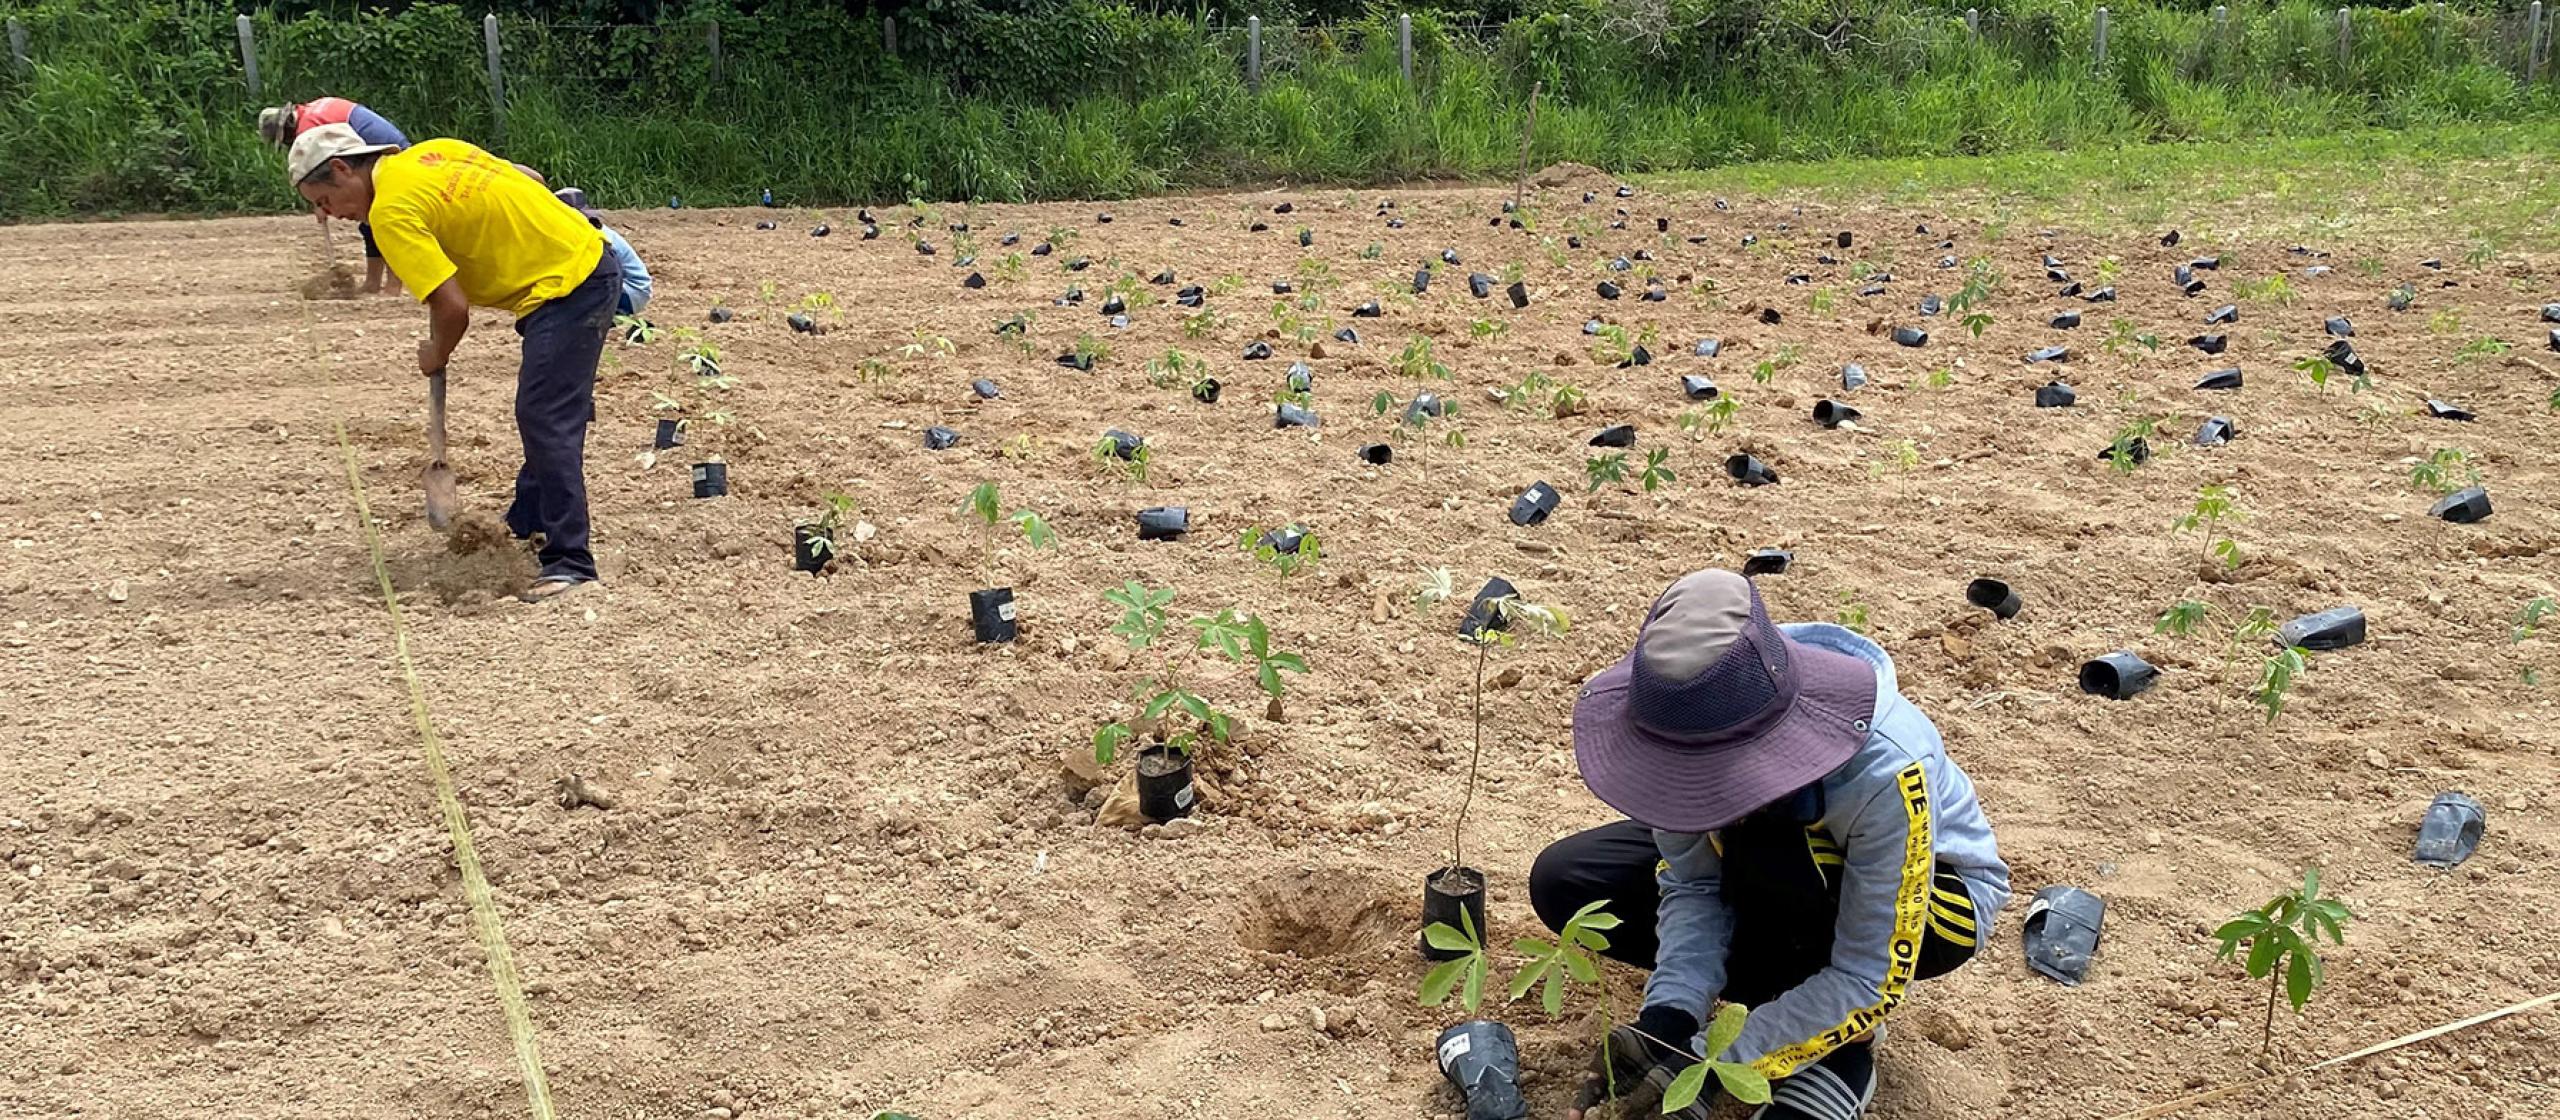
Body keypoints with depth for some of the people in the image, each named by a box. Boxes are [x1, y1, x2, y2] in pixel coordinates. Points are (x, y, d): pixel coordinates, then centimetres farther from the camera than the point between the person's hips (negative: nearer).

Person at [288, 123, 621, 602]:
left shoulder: (391, 211, -15)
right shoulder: (434, 151, 11)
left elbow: (453, 308, -20)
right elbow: (528, 180, 17)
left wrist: (436, 355, 1)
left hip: (566, 288, -10)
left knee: (545, 421, -12)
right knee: (546, 415, 20)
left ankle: (569, 563, -12)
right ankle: (529, 523, 33)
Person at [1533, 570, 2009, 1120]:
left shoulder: (1885, 770, -40)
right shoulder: (1696, 721, -27)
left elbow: (1870, 982, -31)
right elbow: (1693, 884, -16)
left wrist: (1710, 1069, -35)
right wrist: (1667, 1018, -32)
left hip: (1933, 892, -5)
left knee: (1765, 851, -39)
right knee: (1563, 882, -13)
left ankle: (1841, 1047, -12)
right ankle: (1793, 1001, -2)